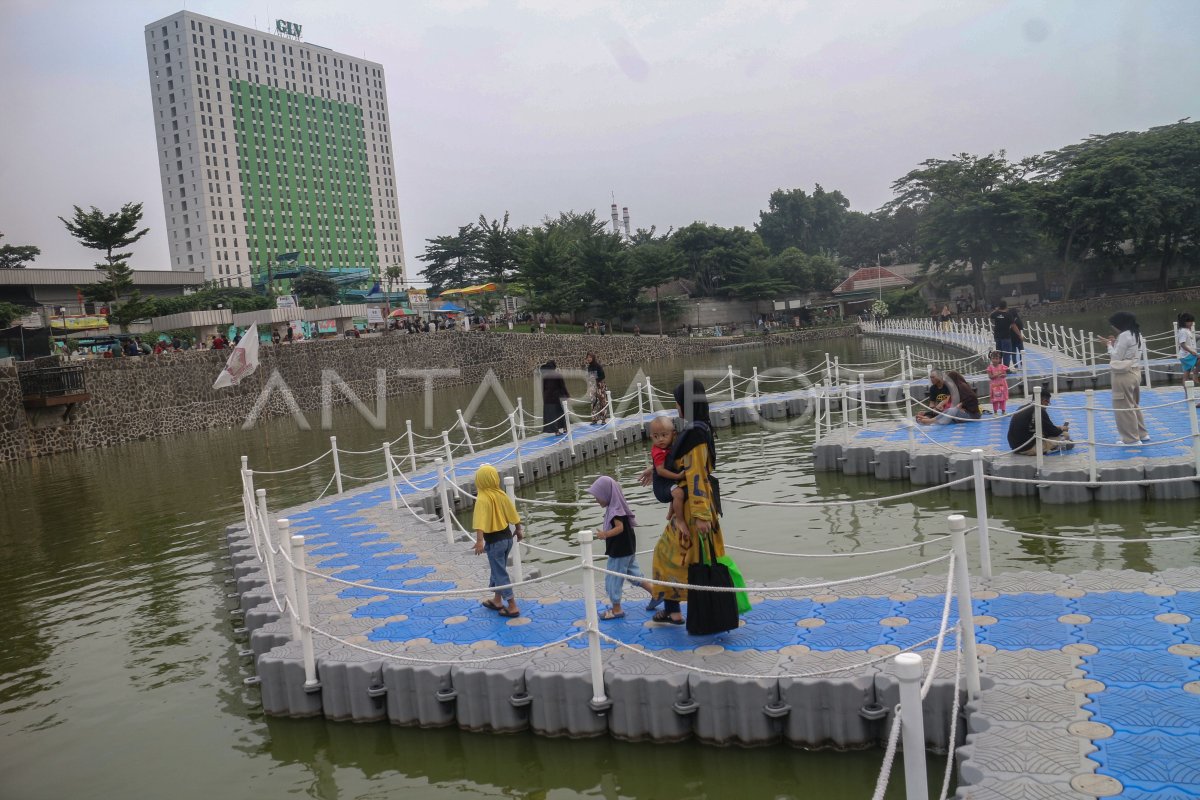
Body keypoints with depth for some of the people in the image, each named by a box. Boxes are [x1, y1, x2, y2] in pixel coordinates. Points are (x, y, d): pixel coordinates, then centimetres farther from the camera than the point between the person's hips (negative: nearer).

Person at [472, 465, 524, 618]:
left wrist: (479, 541, -42)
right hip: (507, 537, 7)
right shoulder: (501, 494, 0)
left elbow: (481, 521, -33)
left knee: (500, 574, 3)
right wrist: (519, 529, 24)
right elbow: (512, 513, 9)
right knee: (497, 570, 23)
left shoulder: (482, 499, -20)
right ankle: (497, 600, 36)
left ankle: (512, 607, 7)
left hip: (494, 541, -7)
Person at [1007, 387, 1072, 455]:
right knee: (1064, 435, 1)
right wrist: (1061, 429, 17)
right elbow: (1053, 432, -5)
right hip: (1028, 448, -8)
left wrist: (1056, 427, 23)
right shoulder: (1039, 411, -13)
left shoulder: (1024, 408, 12)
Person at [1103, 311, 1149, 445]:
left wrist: (1110, 345, -2)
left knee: (1124, 407, -1)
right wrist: (1116, 343, 12)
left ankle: (1131, 438, 4)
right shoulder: (1137, 334, 11)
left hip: (1124, 375, -10)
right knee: (1134, 405, 21)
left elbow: (1116, 357, -14)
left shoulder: (1124, 336, -17)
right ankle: (1142, 433, 28)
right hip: (1135, 372, 10)